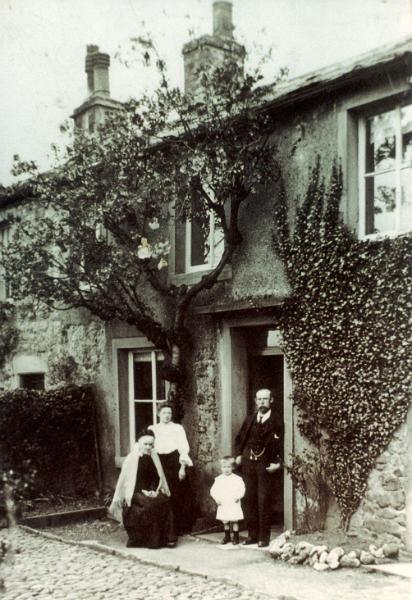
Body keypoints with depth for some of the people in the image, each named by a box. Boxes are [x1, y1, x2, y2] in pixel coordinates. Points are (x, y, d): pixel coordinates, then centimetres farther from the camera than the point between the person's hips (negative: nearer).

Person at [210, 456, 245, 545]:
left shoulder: (237, 479, -4)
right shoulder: (219, 479, 2)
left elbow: (242, 489, -3)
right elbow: (213, 490, 5)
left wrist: (238, 496, -18)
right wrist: (216, 498, -8)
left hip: (234, 504, -2)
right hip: (223, 505, 2)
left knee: (234, 521, 1)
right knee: (225, 522, 10)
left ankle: (236, 537, 14)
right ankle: (227, 536, 27)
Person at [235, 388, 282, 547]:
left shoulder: (276, 422, -3)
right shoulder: (249, 420, 13)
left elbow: (280, 444, -7)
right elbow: (239, 439, 21)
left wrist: (277, 463, -16)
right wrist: (238, 454, 9)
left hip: (265, 464, -5)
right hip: (248, 462, 5)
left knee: (264, 500, -3)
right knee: (248, 499, 7)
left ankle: (264, 537, 5)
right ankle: (252, 534, 17)